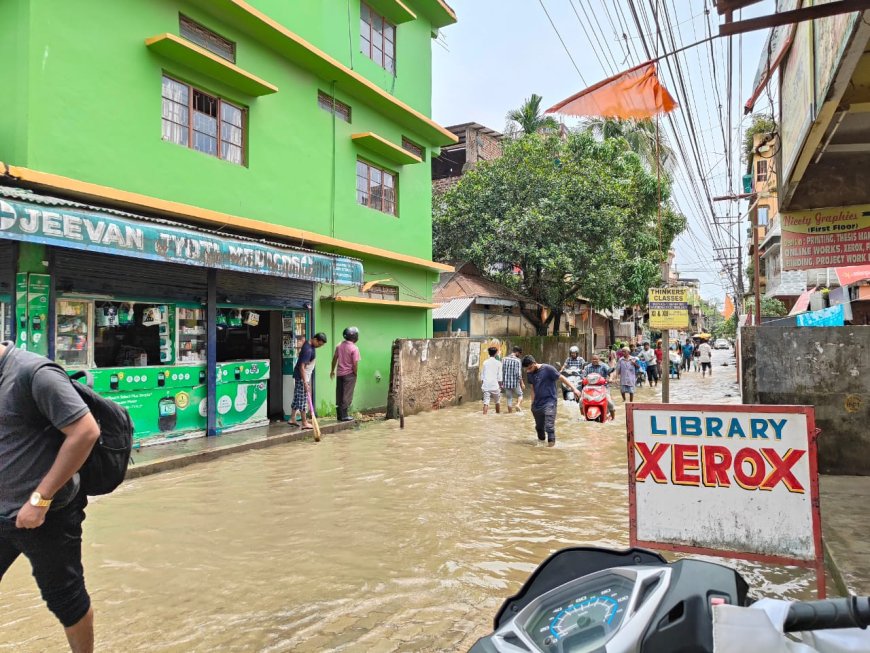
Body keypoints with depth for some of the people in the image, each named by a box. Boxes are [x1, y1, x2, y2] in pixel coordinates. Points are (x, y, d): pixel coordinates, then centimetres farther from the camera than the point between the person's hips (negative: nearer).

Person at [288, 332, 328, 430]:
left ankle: (292, 419, 23)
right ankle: (304, 423, 1)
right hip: (302, 377, -10)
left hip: (305, 376, 10)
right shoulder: (308, 350, -25)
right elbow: (302, 367, -27)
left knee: (297, 397, 15)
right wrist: (305, 383, -28)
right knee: (303, 399, -4)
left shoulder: (309, 345, 6)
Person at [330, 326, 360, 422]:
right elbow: (355, 364, -17)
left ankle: (340, 415, 17)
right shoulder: (354, 348, -15)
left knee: (339, 394, 11)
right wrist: (355, 373, -1)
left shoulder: (339, 346, 4)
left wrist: (332, 370, 21)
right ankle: (344, 415, 2)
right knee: (347, 395, 0)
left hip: (340, 373, 6)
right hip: (349, 374, -6)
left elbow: (334, 358, 10)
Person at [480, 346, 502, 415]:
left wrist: (482, 385, 17)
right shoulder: (498, 363, -2)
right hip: (495, 386, -2)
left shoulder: (485, 362, 5)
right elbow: (499, 376, -2)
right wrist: (500, 385, 8)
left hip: (486, 386, 2)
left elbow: (482, 375, 8)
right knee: (497, 401, 17)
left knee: (486, 402, -2)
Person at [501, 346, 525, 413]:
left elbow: (502, 372, 5)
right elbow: (519, 373, -13)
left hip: (506, 383, 3)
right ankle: (518, 405, -8)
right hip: (515, 383, -3)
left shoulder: (504, 359, 4)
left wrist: (502, 383, 12)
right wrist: (522, 383, -3)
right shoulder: (518, 360, -9)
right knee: (520, 395, 19)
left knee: (509, 399, 13)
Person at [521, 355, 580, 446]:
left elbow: (562, 378, -11)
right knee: (539, 427, 16)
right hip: (537, 404, 6)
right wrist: (533, 403, 14)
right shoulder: (529, 374, 6)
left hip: (549, 402, -6)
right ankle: (541, 440, 38)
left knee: (549, 426, -17)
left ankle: (551, 443, -7)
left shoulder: (548, 369, -13)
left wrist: (574, 388, -17)